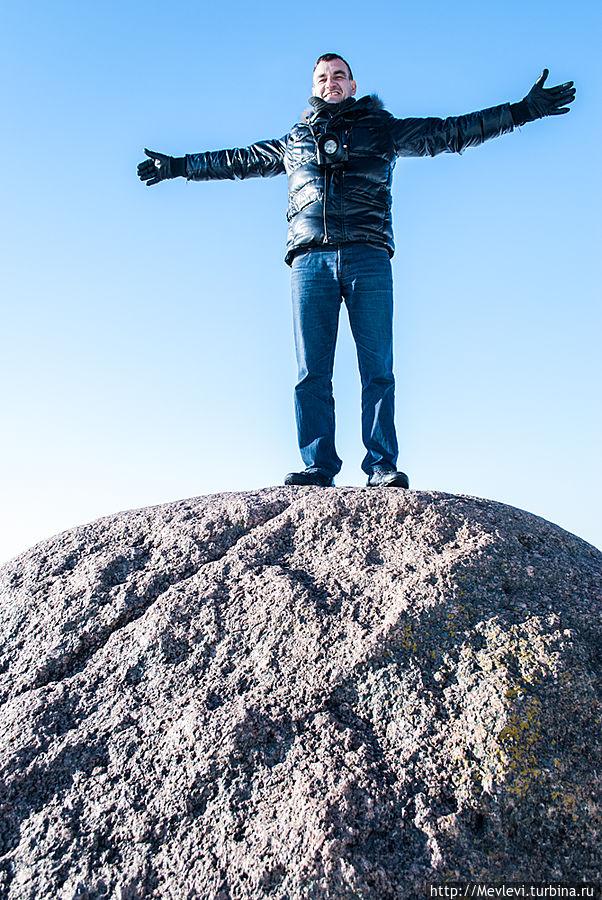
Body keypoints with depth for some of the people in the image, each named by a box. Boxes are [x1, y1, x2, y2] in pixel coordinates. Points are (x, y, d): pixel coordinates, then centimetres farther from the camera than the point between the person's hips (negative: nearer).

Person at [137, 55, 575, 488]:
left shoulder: (382, 129, 22)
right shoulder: (293, 141, 28)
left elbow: (451, 132, 21)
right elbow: (238, 160, 38)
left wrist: (523, 110, 17)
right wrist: (178, 166, 42)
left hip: (368, 257, -1)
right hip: (311, 260, 2)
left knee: (378, 368, -9)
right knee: (312, 372, -7)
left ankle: (383, 467, -8)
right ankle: (319, 466, -5)